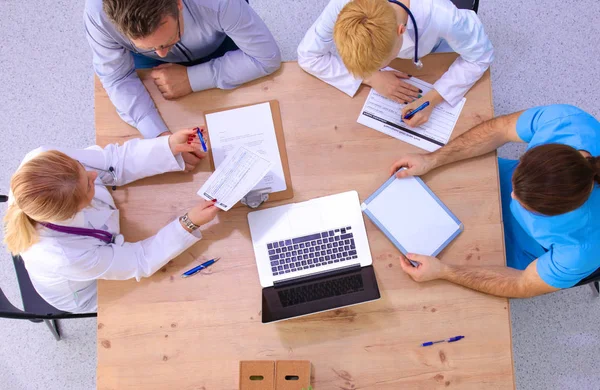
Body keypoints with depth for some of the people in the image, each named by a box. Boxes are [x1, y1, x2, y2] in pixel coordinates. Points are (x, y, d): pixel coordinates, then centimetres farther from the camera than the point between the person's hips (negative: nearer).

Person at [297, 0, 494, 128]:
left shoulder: (441, 16, -45)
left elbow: (480, 56, -27)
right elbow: (308, 56, -28)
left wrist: (431, 99, -39)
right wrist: (372, 78, -36)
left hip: (434, 56, -1)